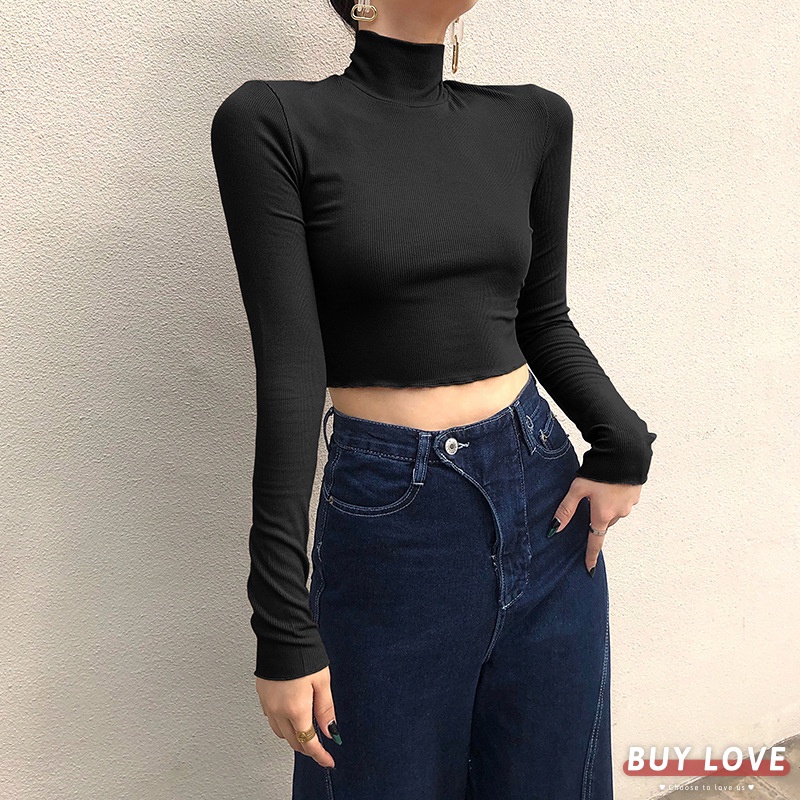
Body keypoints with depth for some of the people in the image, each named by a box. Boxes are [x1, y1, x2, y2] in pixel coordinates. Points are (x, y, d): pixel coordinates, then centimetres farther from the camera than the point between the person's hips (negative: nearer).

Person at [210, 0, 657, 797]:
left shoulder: (534, 119, 5)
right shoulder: (274, 121, -8)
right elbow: (289, 368, -14)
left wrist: (623, 442, -6)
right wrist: (282, 626, -14)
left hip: (547, 495, 5)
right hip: (388, 521, -4)